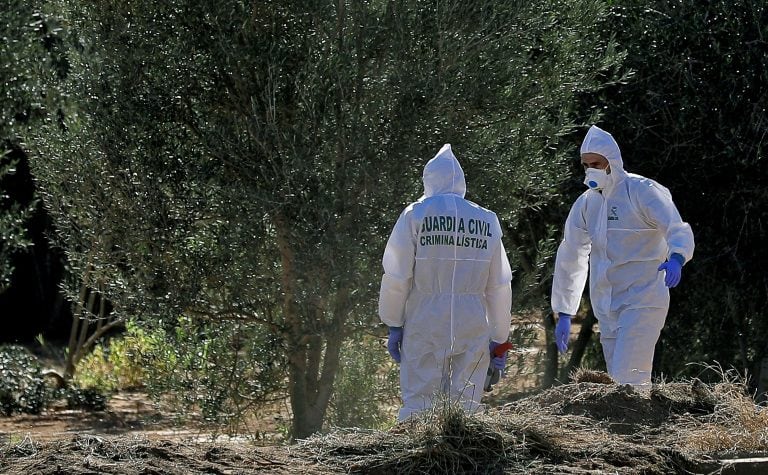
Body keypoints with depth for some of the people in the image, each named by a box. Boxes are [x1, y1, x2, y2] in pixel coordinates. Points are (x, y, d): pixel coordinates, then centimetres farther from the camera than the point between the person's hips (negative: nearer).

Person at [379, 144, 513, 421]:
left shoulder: (415, 215, -1)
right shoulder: (487, 222, 8)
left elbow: (396, 276, -3)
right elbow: (500, 287, 10)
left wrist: (393, 325, 5)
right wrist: (499, 338, 16)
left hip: (425, 326, -2)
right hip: (473, 329, 2)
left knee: (418, 401, -2)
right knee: (467, 407, 4)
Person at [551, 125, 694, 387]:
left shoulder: (642, 192, -7)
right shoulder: (585, 204, 12)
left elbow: (678, 230, -18)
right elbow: (569, 259, 18)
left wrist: (676, 258, -41)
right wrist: (563, 313, 15)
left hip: (642, 300, -7)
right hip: (606, 307, 7)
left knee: (627, 380, -19)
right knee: (618, 378, 7)